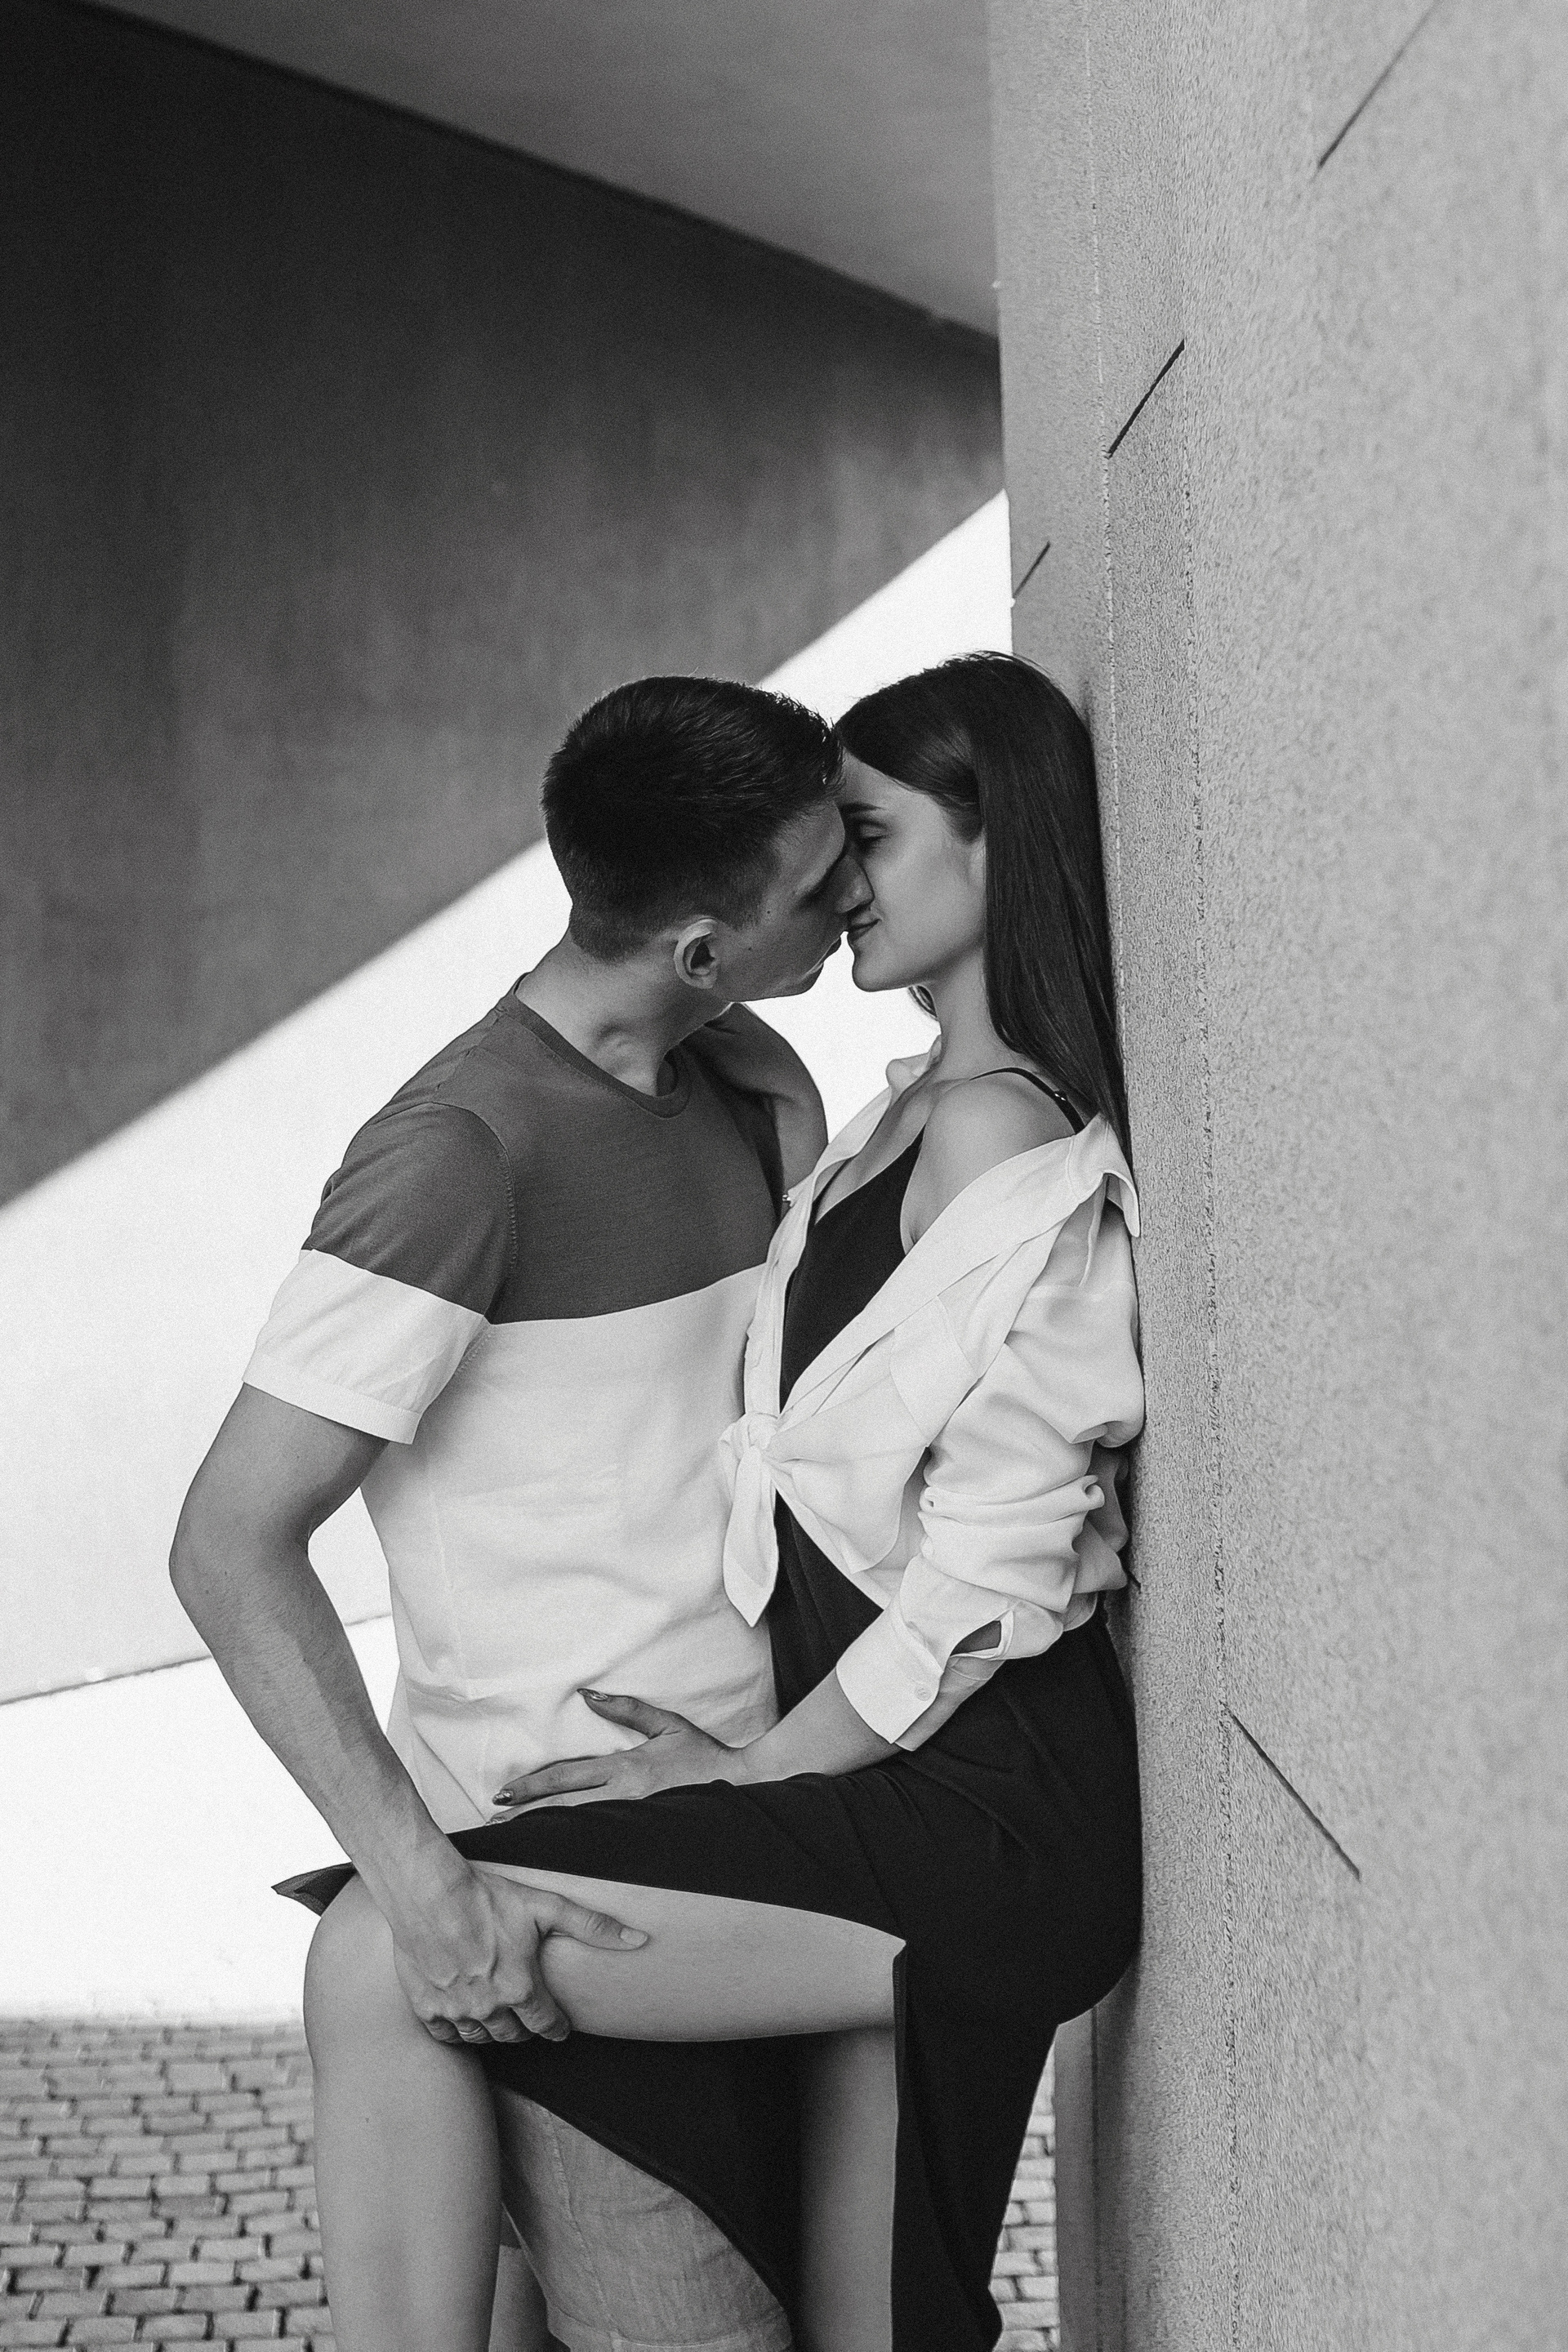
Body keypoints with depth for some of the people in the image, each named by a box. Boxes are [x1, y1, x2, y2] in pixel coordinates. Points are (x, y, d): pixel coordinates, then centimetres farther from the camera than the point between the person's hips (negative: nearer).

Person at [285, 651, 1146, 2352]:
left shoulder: (1032, 1166, -15)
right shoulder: (912, 1115, 14)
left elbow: (980, 1586, -17)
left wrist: (751, 1769, -7)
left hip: (979, 1817, -9)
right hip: (897, 1784, 9)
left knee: (377, 1961, -15)